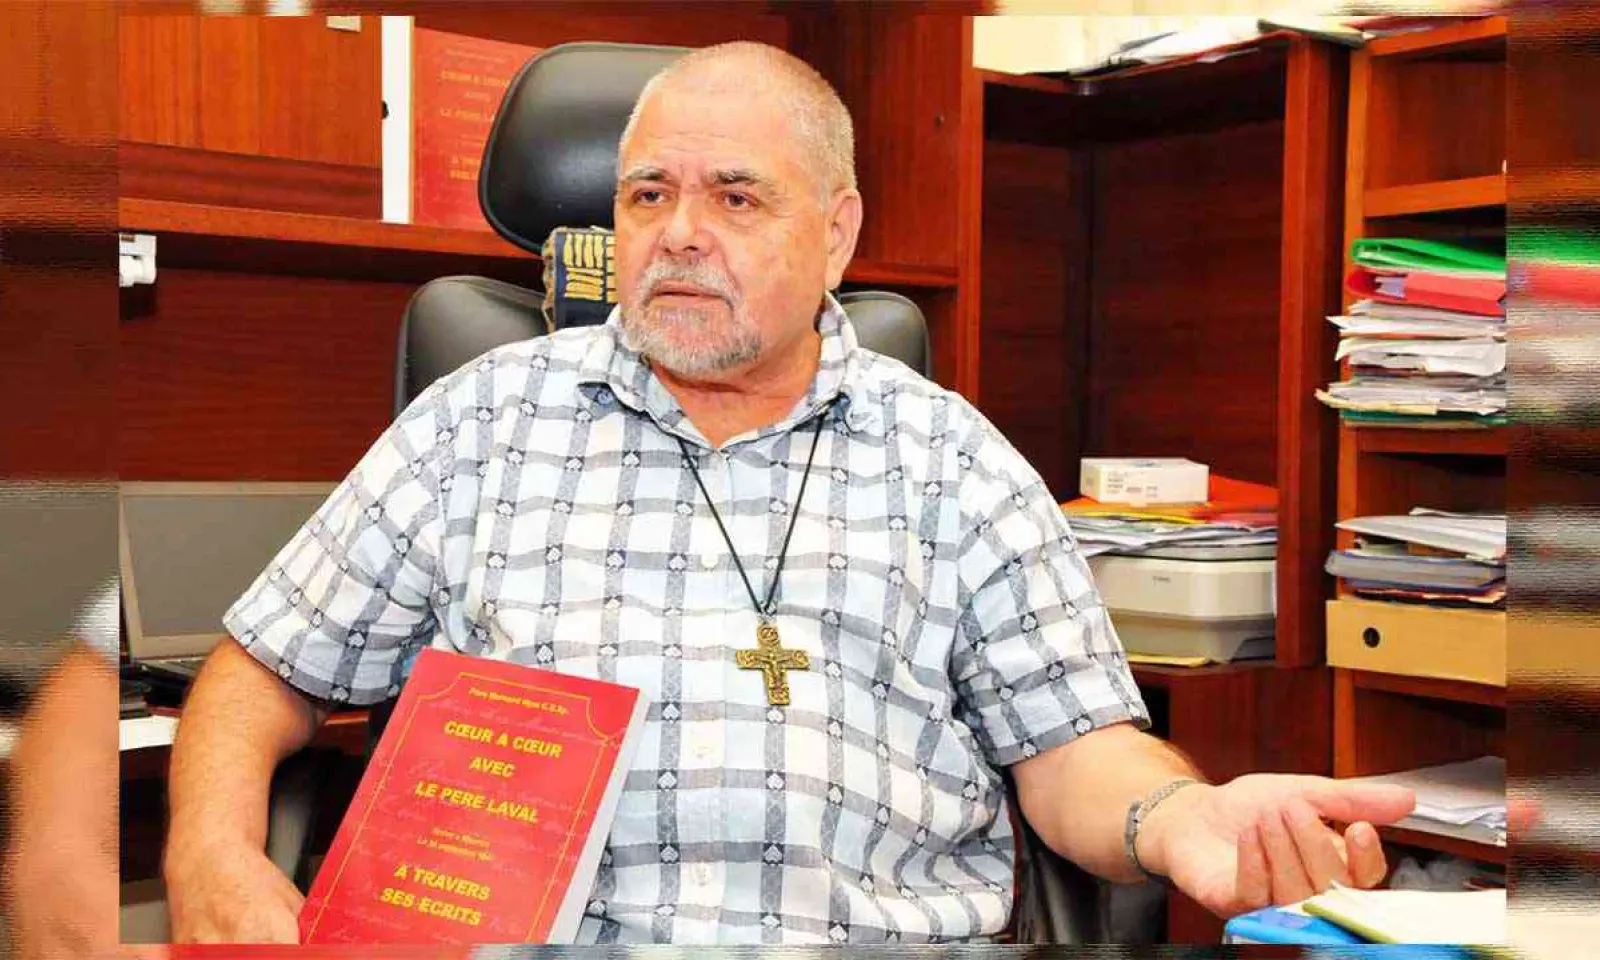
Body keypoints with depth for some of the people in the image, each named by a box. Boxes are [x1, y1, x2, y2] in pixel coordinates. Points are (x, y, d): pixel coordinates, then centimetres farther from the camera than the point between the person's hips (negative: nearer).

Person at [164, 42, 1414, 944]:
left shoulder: (952, 458, 12)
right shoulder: (486, 415, 13)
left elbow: (1070, 742, 8)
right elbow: (269, 671, 14)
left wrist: (1186, 819, -14)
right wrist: (214, 853, -5)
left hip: (877, 927, 1)